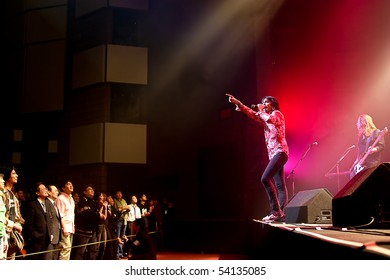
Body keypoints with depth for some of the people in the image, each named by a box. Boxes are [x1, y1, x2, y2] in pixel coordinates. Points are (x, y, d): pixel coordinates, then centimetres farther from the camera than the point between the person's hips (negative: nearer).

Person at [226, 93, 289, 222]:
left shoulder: (277, 113, 0)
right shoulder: (265, 117, 23)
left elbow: (269, 119, -22)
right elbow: (252, 113, 23)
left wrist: (261, 111, -4)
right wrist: (237, 103, 14)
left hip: (280, 152, -9)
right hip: (273, 154, 9)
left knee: (265, 178, -22)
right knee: (280, 186, 2)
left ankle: (276, 211, -23)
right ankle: (280, 214, -2)